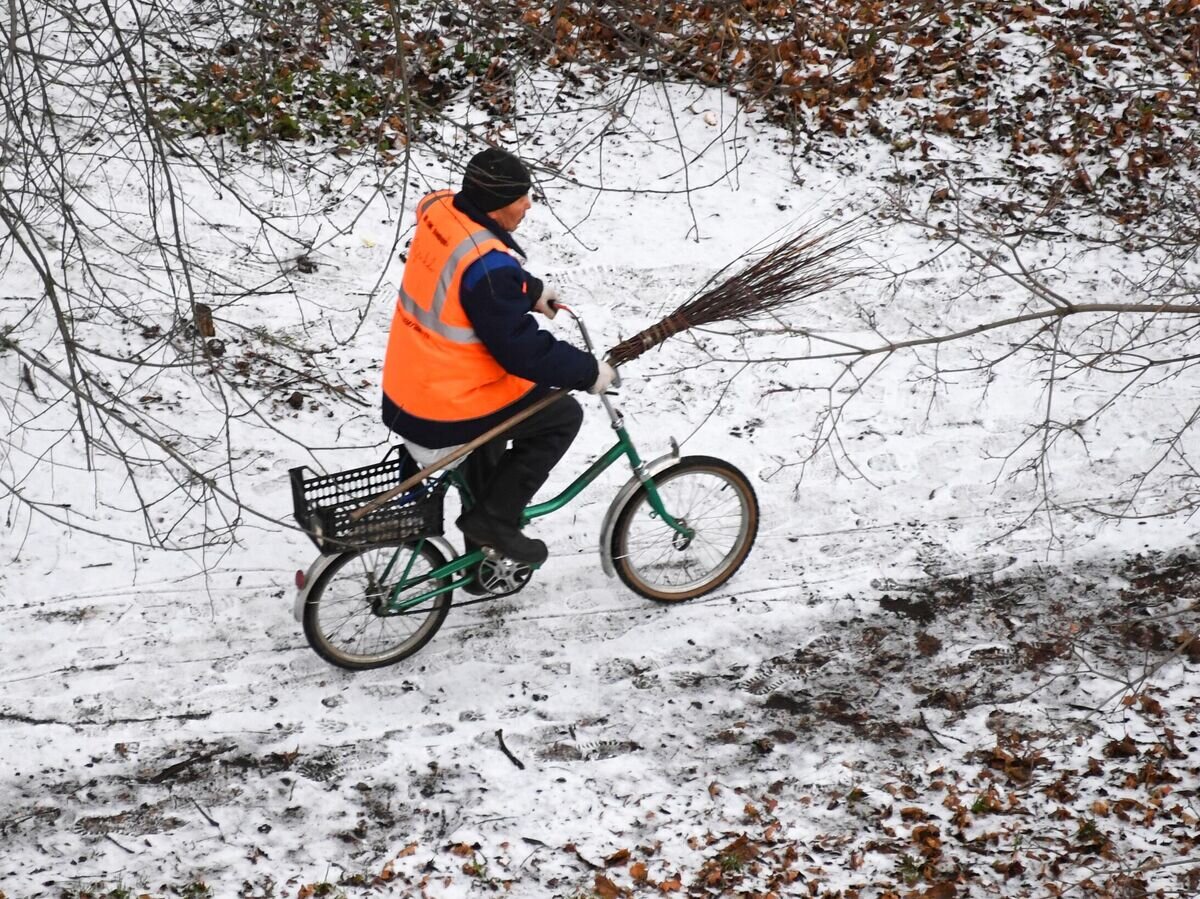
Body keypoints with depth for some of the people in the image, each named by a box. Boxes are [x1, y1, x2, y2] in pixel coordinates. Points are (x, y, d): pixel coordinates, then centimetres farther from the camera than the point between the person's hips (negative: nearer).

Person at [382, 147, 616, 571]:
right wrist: (589, 370, -10)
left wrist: (531, 291, 22)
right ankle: (495, 519, 10)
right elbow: (523, 352, -23)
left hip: (403, 395, 9)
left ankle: (482, 553, 47)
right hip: (444, 417, -9)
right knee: (563, 416, 6)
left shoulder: (439, 212, -3)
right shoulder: (489, 268, -29)